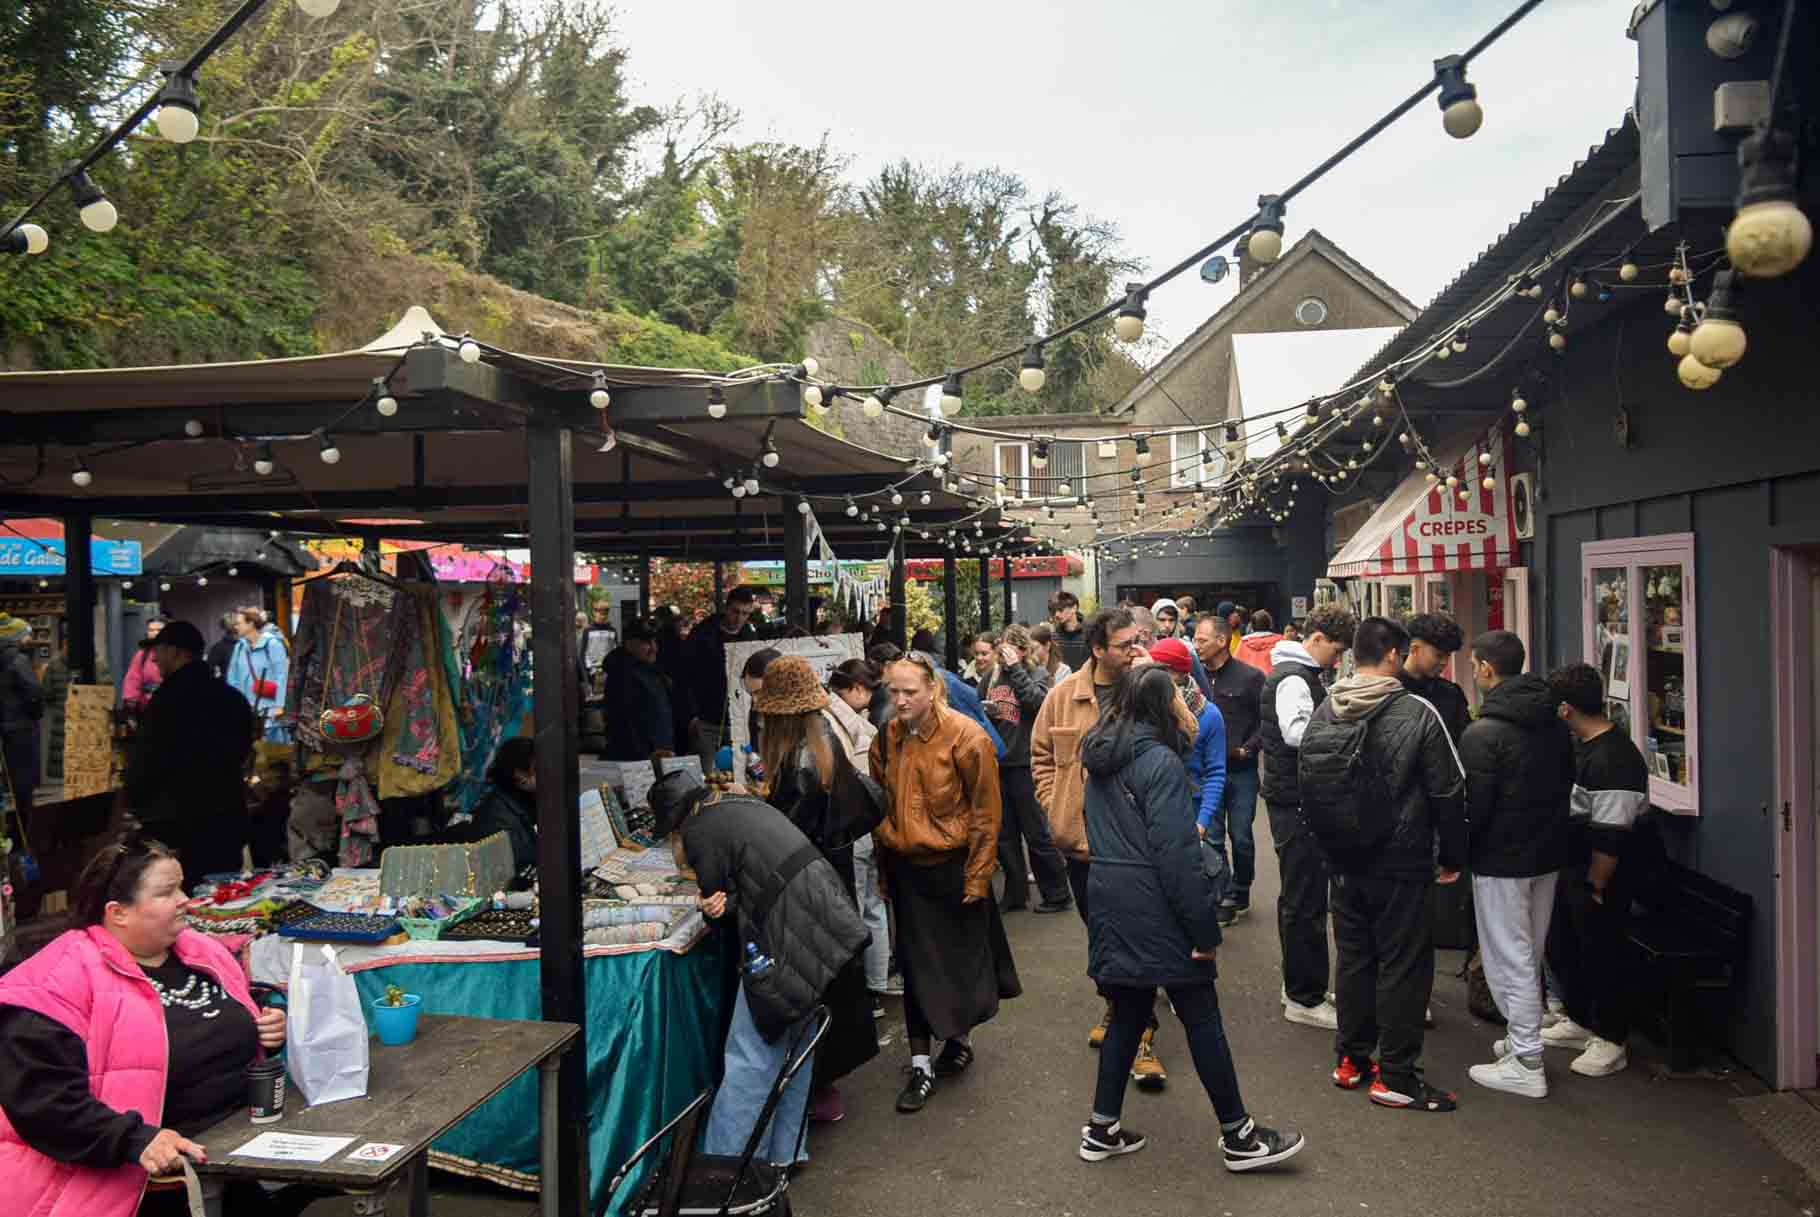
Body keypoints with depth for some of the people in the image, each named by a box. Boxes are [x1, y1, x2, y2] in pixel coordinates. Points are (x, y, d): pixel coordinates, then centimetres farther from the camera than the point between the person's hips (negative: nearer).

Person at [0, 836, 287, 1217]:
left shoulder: (203, 953, 10)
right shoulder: (63, 981, -12)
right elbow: (39, 1098, -20)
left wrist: (268, 1034, 4)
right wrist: (135, 1141, -28)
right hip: (143, 1180, -6)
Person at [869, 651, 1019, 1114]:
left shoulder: (966, 737, -15)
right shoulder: (887, 739, -2)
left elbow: (986, 812, -11)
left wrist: (977, 876, -11)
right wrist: (884, 866, 9)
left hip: (954, 864, -3)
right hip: (907, 867, 3)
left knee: (963, 955, 12)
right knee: (917, 963, 6)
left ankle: (960, 1038, 35)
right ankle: (921, 1064, 14)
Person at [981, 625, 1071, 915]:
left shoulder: (1036, 674, -2)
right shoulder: (991, 675, 10)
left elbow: (1037, 701, -21)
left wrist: (1016, 669, -17)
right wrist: (985, 711, -3)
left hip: (1024, 763, -5)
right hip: (996, 762, 5)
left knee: (1037, 833, 1)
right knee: (1004, 834, 12)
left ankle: (1058, 894, 14)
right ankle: (1016, 894, 24)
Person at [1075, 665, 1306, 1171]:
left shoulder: (1099, 758, 9)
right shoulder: (1160, 761, -16)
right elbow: (1177, 853, -20)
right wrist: (1205, 928, -15)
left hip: (1108, 899, 8)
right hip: (1154, 909, -8)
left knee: (1129, 1012, 16)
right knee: (1201, 1017, 3)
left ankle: (1102, 1129, 20)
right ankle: (1238, 1136, 14)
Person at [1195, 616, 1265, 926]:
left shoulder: (1250, 677, -7)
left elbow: (1267, 721, -7)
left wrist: (1247, 749, -14)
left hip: (1241, 771, -2)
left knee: (1241, 836, 8)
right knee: (1212, 838, 4)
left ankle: (1240, 893, 26)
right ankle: (1221, 896, 15)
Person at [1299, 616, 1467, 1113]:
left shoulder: (1322, 714, 1)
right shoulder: (1416, 714, -15)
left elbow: (1307, 790, 9)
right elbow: (1447, 792, -9)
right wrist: (1452, 857, 3)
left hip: (1344, 863, 5)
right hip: (1401, 865, -5)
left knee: (1353, 957, 16)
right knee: (1403, 965, 5)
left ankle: (1350, 1060, 25)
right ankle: (1395, 1075, 11)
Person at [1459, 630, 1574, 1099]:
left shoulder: (1482, 734, -20)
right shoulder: (1556, 725, 4)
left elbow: (1473, 806, -20)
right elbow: (1566, 786, 12)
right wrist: (1548, 828, 19)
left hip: (1501, 860, -8)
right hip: (1547, 854, 8)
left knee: (1510, 959, 0)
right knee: (1530, 956, 20)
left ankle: (1526, 1065, 5)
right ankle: (1524, 1039, 31)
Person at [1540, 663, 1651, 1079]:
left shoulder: (1613, 760, -26)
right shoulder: (1580, 745, 7)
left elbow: (1610, 837, -26)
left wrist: (1595, 889, -20)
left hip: (1601, 877, -10)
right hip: (1571, 869, 10)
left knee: (1600, 957, 2)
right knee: (1561, 948, 20)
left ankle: (1611, 1042, 17)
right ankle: (1580, 1021, 36)